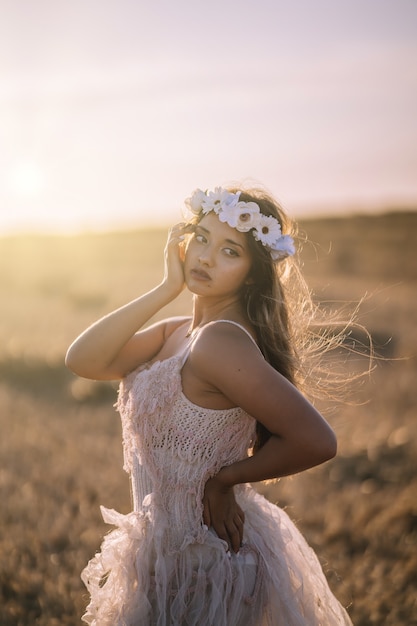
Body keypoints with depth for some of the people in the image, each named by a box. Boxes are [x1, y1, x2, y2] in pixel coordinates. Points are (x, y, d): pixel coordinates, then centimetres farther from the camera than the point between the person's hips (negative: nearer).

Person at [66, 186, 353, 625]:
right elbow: (82, 361, -11)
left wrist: (224, 479, -16)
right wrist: (166, 288, -15)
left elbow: (316, 442, -29)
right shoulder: (175, 333, 1)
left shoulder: (221, 340, -24)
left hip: (205, 562, -8)